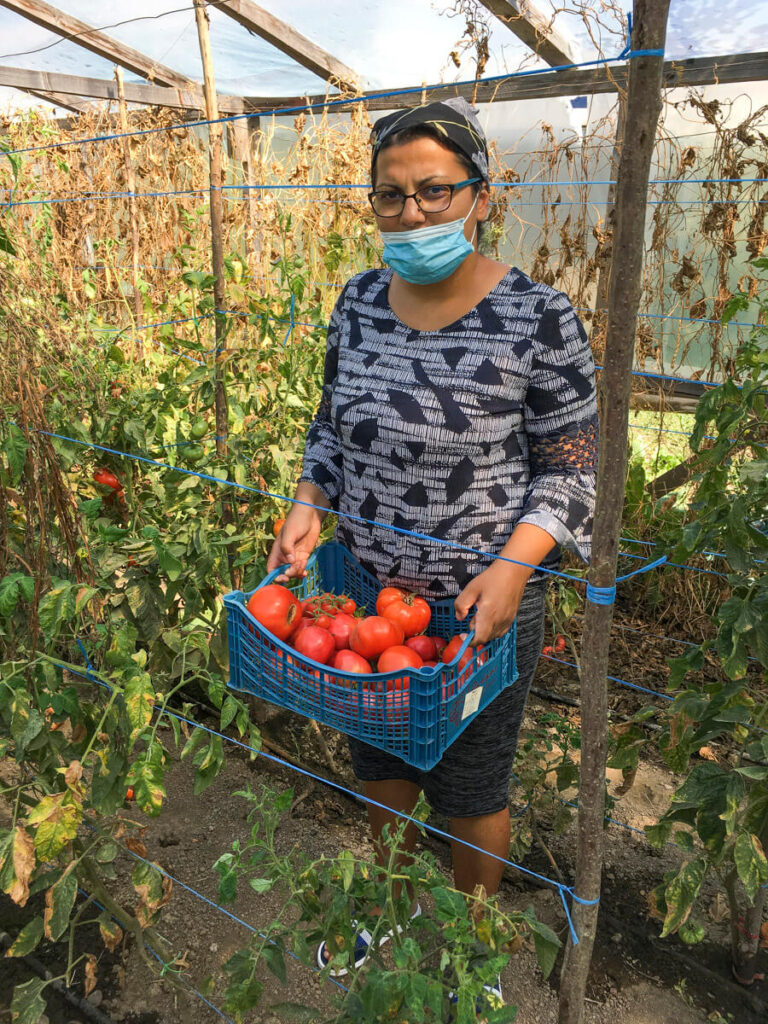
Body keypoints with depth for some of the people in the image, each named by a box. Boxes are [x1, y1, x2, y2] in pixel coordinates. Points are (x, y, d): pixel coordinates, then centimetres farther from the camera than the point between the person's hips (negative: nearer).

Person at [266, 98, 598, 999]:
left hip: (479, 607, -4)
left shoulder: (537, 318, -16)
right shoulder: (359, 301, -1)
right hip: (363, 588, 5)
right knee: (378, 762, 24)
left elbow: (570, 468, -11)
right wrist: (310, 504, -5)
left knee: (470, 792, 17)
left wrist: (514, 566, -24)